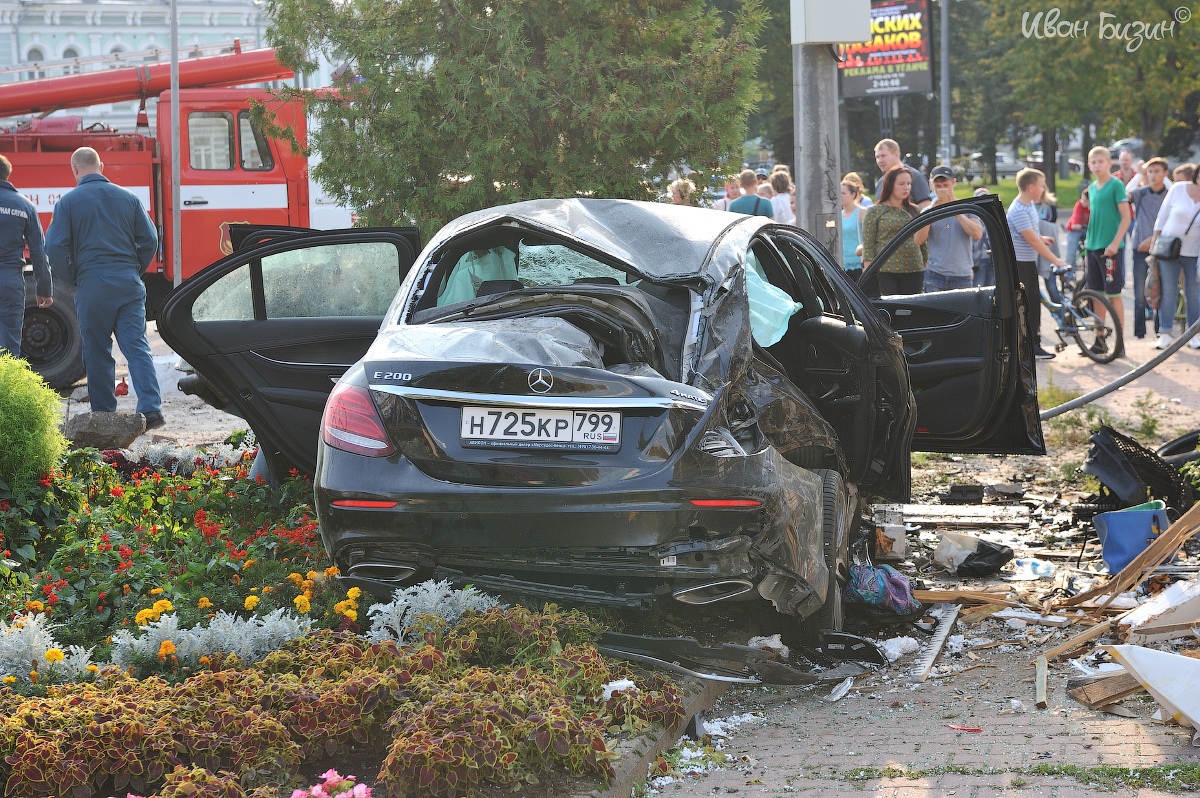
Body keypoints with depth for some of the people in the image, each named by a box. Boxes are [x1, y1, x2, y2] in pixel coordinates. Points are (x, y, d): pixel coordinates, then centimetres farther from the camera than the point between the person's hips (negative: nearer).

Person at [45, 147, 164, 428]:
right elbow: (149, 240, 6)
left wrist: (72, 279, 8)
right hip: (129, 285, 2)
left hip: (92, 285, -2)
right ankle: (151, 408, -14)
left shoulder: (69, 201, -1)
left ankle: (104, 413, 11)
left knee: (97, 352, 8)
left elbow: (55, 247, -6)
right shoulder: (128, 198, 8)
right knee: (137, 347, -1)